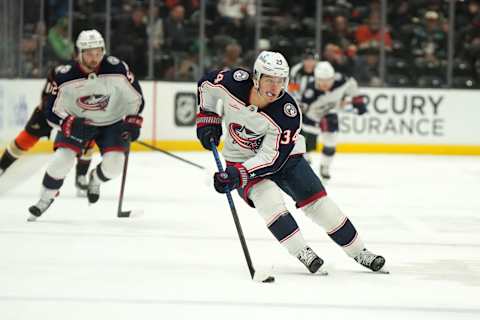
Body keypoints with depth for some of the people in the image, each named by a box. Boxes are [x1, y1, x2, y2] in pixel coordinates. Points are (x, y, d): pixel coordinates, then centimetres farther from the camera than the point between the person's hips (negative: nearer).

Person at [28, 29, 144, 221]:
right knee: (62, 158, -18)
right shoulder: (65, 76, -22)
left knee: (114, 163, -17)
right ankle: (45, 199, 4)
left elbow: (136, 97, -7)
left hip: (112, 122, 0)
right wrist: (69, 123, -32)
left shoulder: (117, 68, -22)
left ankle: (95, 180, 20)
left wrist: (132, 121, -16)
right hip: (77, 121, 0)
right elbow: (52, 111, -15)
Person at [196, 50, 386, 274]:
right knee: (267, 197, -28)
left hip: (283, 155, 0)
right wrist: (208, 120, -5)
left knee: (317, 200, -7)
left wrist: (239, 174, -39)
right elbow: (207, 84, -1)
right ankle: (302, 253, -22)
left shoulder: (287, 113, -29)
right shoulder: (233, 82, -24)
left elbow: (273, 157, -29)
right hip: (241, 157, 0)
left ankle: (358, 252, 6)